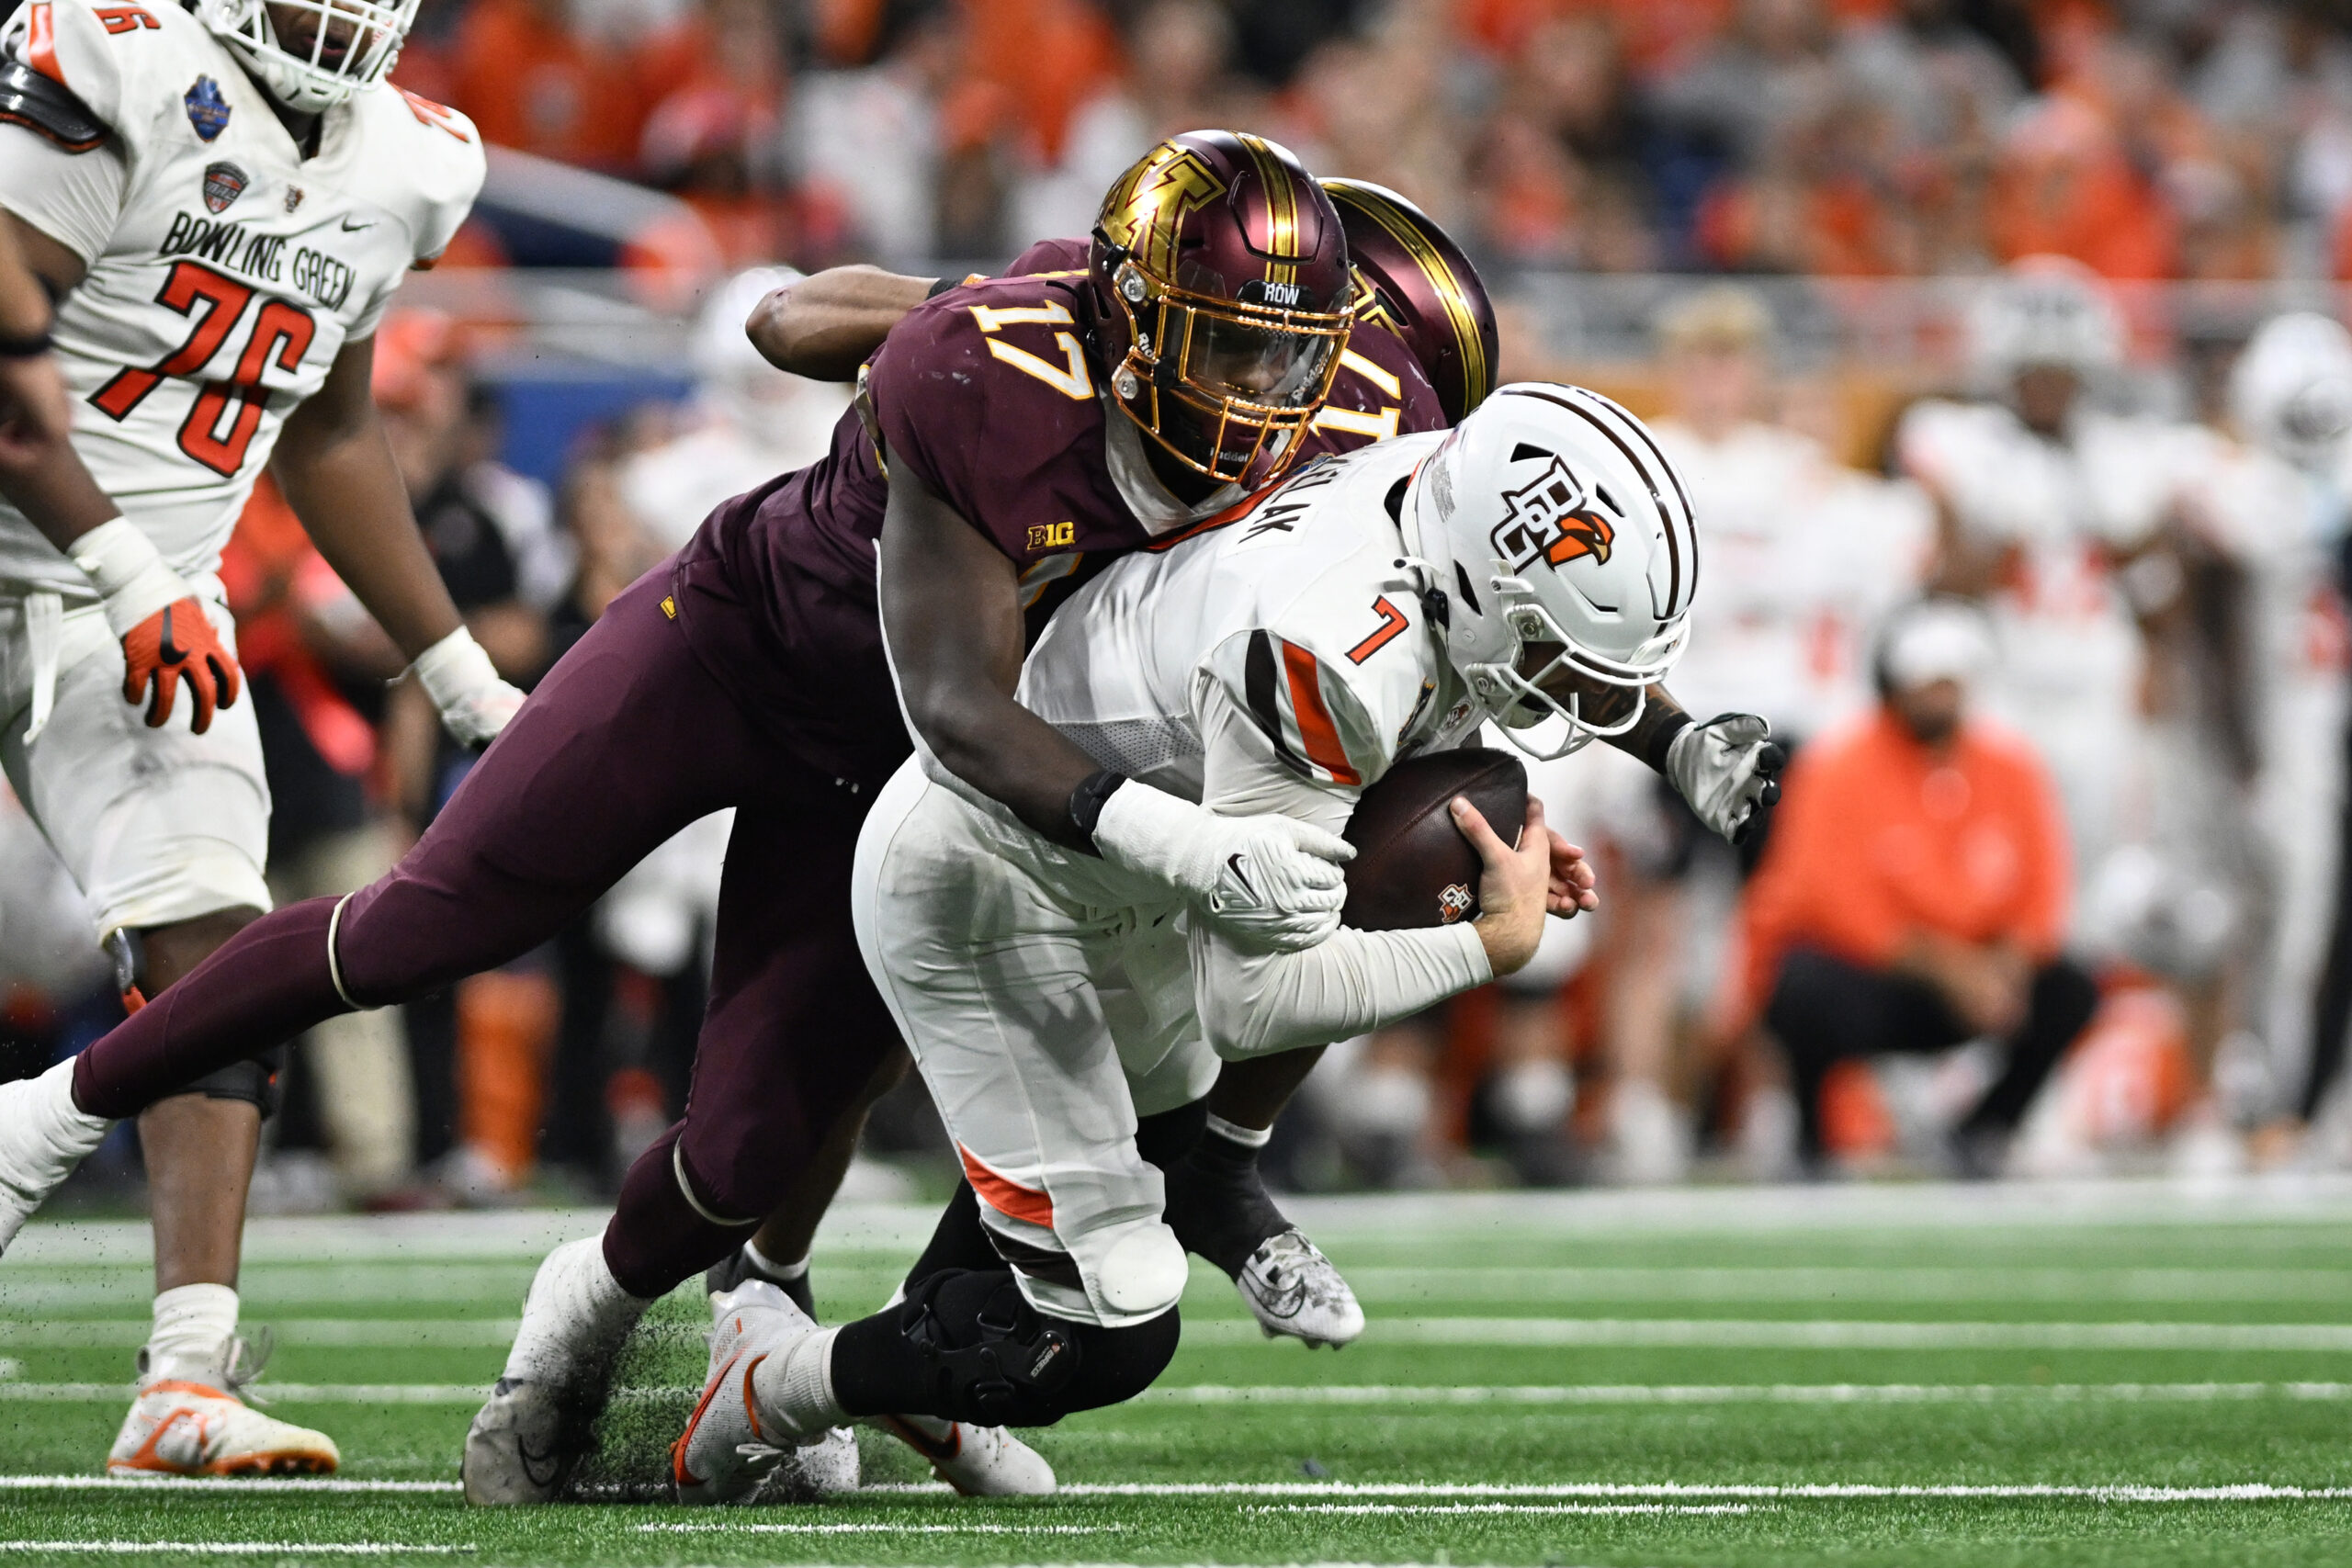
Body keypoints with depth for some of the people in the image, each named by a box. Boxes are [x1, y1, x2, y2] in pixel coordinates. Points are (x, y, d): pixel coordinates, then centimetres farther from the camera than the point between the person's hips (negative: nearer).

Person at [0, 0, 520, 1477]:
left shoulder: (403, 169, 8)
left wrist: (462, 676, 20)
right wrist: (120, 564, -24)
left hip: (151, 615, 6)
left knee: (213, 964, -10)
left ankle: (188, 1379, -14)